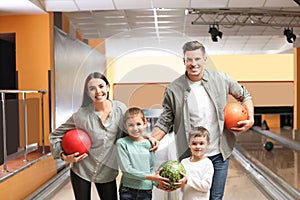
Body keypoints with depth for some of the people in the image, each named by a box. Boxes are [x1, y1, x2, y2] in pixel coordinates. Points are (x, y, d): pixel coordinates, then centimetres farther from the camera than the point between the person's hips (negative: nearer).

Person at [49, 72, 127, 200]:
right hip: (81, 170, -1)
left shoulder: (120, 108, -8)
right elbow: (55, 136, -2)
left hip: (107, 172, 2)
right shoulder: (82, 115, -13)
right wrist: (64, 156, -14)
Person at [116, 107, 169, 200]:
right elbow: (126, 170, -12)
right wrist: (149, 177, -15)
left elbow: (151, 169, 9)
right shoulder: (122, 143, -7)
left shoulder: (149, 144, 4)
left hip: (146, 190, 3)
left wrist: (158, 183, -10)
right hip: (127, 191, -3)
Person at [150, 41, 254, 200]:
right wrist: (154, 138, -18)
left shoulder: (221, 79, -4)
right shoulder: (173, 90, -8)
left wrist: (250, 119, -3)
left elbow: (244, 96, 12)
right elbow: (165, 121, -1)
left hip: (219, 154, 2)